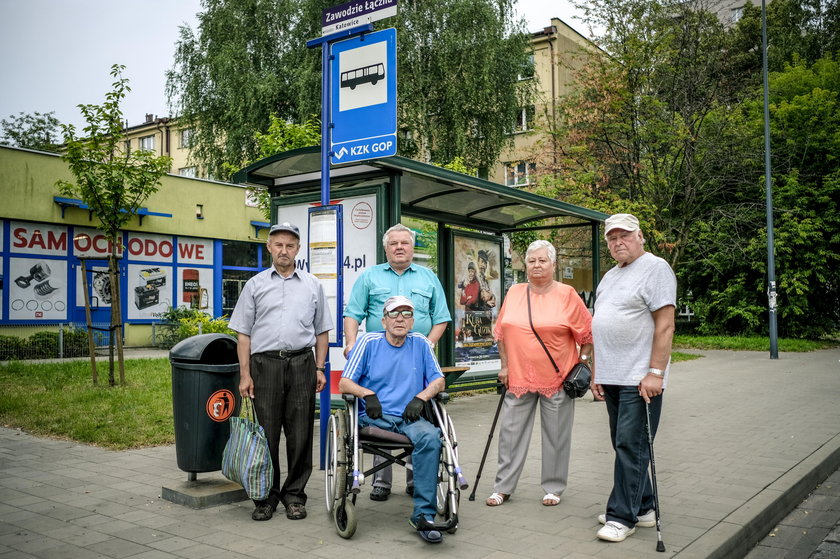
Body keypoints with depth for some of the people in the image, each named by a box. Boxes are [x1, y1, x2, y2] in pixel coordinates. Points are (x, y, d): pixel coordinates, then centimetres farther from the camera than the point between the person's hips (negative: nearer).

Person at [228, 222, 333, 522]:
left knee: (300, 434, 3)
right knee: (267, 433, 2)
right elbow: (243, 333, 6)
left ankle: (294, 494, 15)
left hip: (302, 363, 1)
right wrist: (245, 374, -1)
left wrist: (320, 368, 6)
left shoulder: (312, 285, 13)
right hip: (265, 363, -1)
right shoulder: (256, 284, 9)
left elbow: (321, 331, 15)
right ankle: (266, 496, 14)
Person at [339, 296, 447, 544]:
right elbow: (344, 383, 5)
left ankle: (423, 514, -26)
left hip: (410, 418, 2)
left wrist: (421, 397, -5)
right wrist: (367, 394, -14)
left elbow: (439, 381, 14)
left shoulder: (421, 344, 14)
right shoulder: (369, 342, 8)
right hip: (375, 417, -2)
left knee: (430, 436, -32)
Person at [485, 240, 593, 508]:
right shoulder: (514, 293, 6)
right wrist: (505, 366, 9)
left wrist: (582, 364, -2)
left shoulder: (567, 295, -4)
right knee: (511, 433, 6)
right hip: (518, 377, 3)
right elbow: (501, 333, 13)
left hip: (556, 379, -3)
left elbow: (587, 333, 1)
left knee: (556, 435, 7)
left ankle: (553, 488, 21)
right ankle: (503, 487, 16)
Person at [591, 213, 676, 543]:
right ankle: (642, 508, 24)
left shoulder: (655, 268, -7)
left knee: (631, 446, -6)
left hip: (639, 379, -8)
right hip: (612, 378, 8)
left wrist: (655, 372, -20)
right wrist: (596, 373, 16)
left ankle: (623, 516, 1)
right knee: (624, 445, 12)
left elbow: (664, 325, -15)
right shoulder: (609, 277, 18)